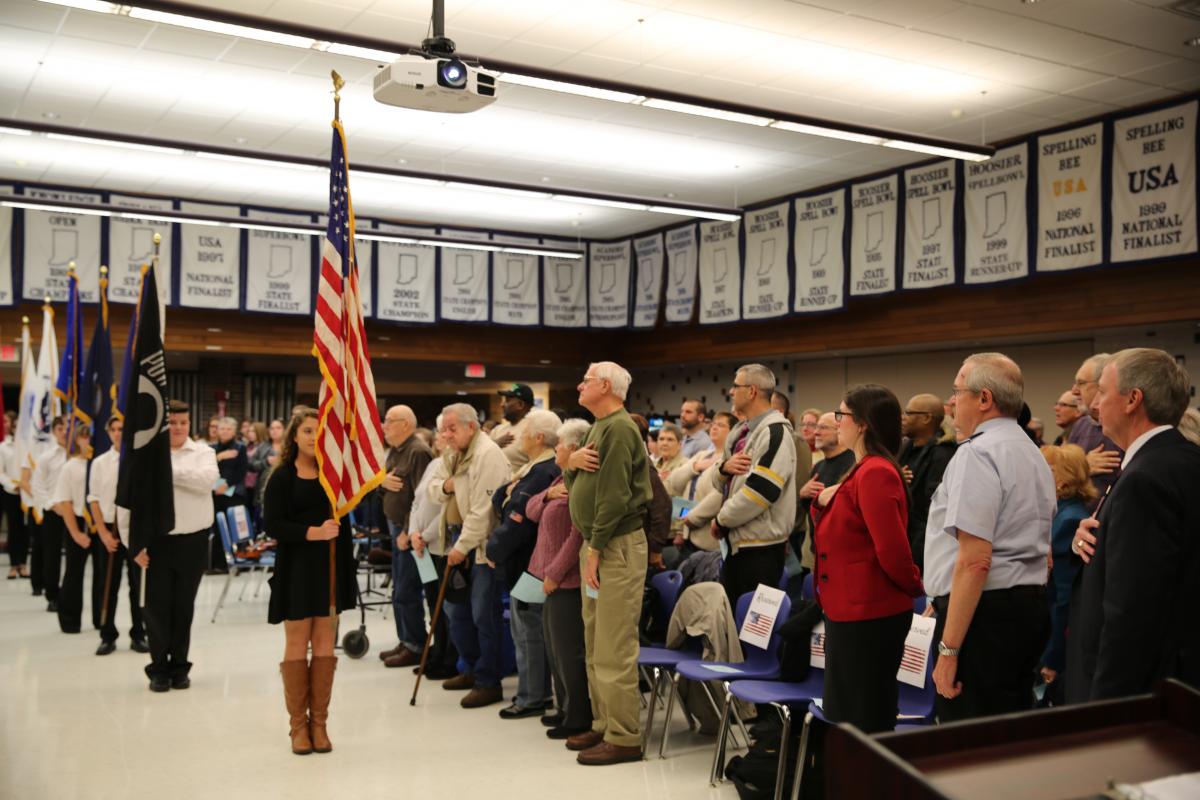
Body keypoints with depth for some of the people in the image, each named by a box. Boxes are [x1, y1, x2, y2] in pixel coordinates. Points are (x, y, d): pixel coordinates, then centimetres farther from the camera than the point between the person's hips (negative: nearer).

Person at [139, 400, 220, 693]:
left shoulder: (202, 452, 4)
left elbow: (207, 479, -18)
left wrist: (169, 471, -14)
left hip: (193, 542, 1)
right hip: (156, 542, -1)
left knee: (184, 607, 10)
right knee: (157, 607, 3)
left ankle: (179, 667, 21)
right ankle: (159, 669, 16)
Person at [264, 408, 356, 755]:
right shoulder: (282, 476, -3)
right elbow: (273, 524, -11)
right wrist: (312, 532, -22)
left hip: (331, 568, 3)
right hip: (297, 569, -3)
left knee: (324, 646, 6)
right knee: (297, 646, 3)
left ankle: (319, 723, 15)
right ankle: (298, 724, 13)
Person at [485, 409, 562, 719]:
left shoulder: (542, 474, -22)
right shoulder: (539, 469, 11)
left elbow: (518, 522, -23)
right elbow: (502, 504, 10)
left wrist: (494, 549, -11)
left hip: (526, 564, -10)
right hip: (526, 562, 10)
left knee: (528, 632, 0)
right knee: (532, 632, 17)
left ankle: (531, 698, 10)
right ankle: (538, 691, 27)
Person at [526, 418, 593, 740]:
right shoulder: (563, 479, 14)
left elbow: (578, 536, -23)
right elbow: (531, 511, 14)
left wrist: (555, 573, -20)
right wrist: (548, 495, -5)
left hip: (568, 581, -10)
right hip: (554, 579, 10)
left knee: (568, 651, -2)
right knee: (555, 646, 18)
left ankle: (579, 717, 8)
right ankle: (567, 708, 29)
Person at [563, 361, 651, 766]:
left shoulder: (619, 428, -13)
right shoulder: (598, 429, 18)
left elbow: (613, 496, -20)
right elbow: (571, 484, 19)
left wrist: (595, 550, -18)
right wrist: (572, 461, -2)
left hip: (617, 545, -10)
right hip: (595, 544, 10)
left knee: (613, 649, -7)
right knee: (595, 644, 14)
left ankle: (623, 738, 0)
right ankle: (604, 724, 24)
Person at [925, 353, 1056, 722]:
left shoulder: (977, 453, -15)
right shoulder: (1033, 453, 16)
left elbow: (975, 560, -21)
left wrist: (949, 648, -20)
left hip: (985, 609, -10)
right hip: (1031, 605, 10)